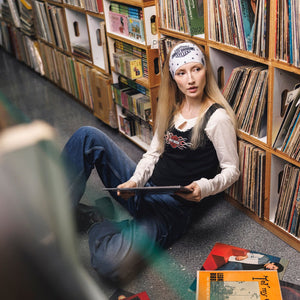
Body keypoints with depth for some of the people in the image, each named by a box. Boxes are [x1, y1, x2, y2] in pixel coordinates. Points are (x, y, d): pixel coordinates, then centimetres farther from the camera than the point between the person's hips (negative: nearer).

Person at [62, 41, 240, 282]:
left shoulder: (218, 118, -12)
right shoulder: (171, 107, 9)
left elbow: (232, 170, -7)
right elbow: (154, 152, 10)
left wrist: (204, 187, -27)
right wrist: (134, 181, -8)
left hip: (174, 205, -6)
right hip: (145, 187, 7)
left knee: (111, 263, -31)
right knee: (88, 136, -10)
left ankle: (100, 228, 5)